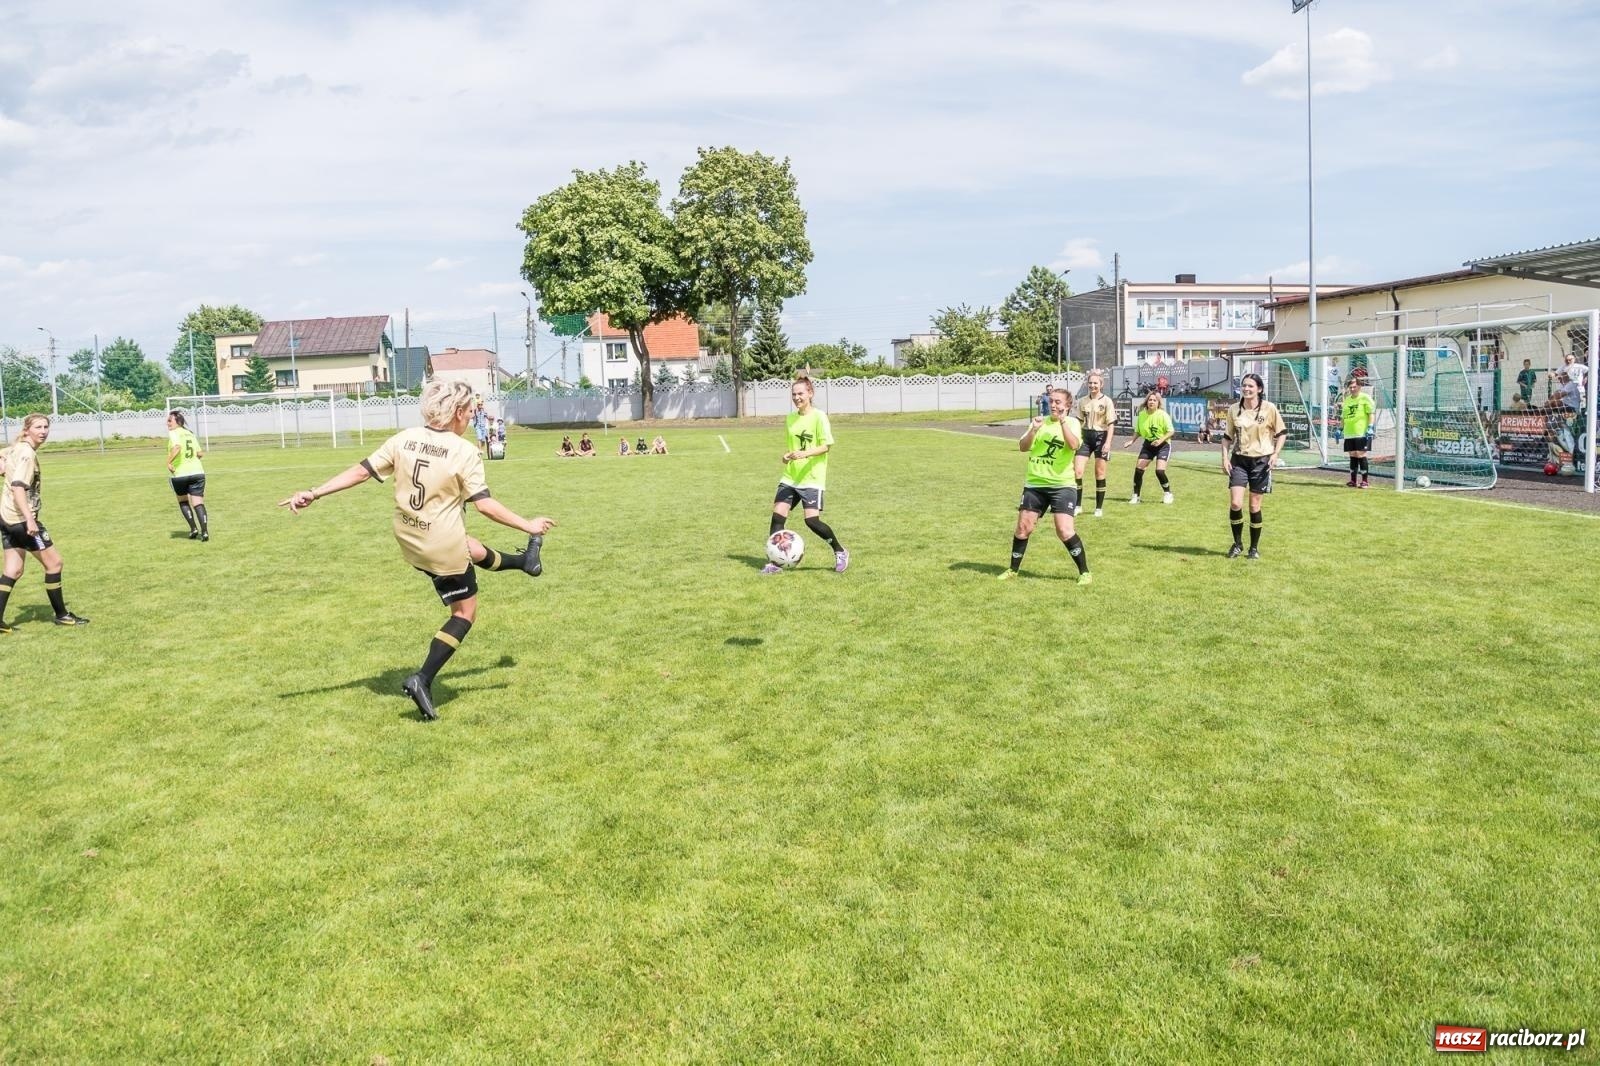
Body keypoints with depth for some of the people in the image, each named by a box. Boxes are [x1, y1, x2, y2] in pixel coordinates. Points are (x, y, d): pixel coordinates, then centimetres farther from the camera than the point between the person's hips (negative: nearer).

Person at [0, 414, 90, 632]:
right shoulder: (27, 453, -17)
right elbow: (18, 487, -27)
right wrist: (29, 519, -35)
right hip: (21, 518, -9)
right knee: (53, 562, 1)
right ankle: (61, 615, 9)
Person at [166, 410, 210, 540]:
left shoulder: (173, 433, -4)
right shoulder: (190, 433, 14)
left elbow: (177, 447, -25)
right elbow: (200, 454, 11)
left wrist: (169, 462, -17)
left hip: (180, 474, -4)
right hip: (197, 472, 4)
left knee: (183, 501, 18)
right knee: (198, 503, 0)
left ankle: (193, 528, 11)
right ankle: (204, 532, -11)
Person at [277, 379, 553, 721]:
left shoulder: (403, 439, -5)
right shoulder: (464, 452, -21)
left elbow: (361, 471, -6)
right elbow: (484, 504, -21)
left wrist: (313, 493, -1)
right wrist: (528, 525, -11)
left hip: (409, 538, 7)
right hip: (443, 547, -7)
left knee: (476, 552, 33)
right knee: (465, 611, 9)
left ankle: (524, 560, 60)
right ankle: (423, 680, 0)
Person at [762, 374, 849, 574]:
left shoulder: (819, 417, -6)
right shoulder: (790, 419, 13)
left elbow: (826, 445, -12)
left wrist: (806, 453, -27)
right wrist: (787, 456, 2)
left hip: (812, 477, -6)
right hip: (790, 477, 6)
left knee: (812, 519, -14)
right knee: (778, 515, -5)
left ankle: (840, 552, 9)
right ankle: (775, 563, 3)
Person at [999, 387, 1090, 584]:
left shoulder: (1072, 423, -3)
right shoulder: (1041, 422, 8)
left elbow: (1073, 445, -22)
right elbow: (1022, 447, 1)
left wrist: (1062, 420, -24)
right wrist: (1033, 430, -14)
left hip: (1062, 485, -4)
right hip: (1034, 483, 4)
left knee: (1064, 530, -13)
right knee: (1023, 527, 5)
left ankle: (1084, 572, 0)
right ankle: (1013, 569, 20)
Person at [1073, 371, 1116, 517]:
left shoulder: (1107, 401, -6)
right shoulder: (1083, 401, 7)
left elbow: (1111, 424, -9)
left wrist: (1108, 443, -17)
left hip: (1101, 436, -3)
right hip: (1086, 436, 4)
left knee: (1099, 473, 5)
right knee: (1076, 470, -7)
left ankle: (1099, 507, 15)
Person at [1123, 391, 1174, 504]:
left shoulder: (1163, 415, -16)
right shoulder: (1141, 414, -3)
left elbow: (1170, 431, -14)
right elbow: (1138, 432, 9)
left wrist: (1161, 440, -29)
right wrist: (1131, 441, -7)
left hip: (1163, 445, -4)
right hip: (1148, 444, 4)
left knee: (1160, 471, -16)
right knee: (1138, 469, -6)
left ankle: (1167, 494, 7)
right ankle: (1135, 496, 8)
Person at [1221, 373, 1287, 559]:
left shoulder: (1269, 408, -6)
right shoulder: (1234, 410, 2)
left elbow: (1282, 432, 2)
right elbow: (1227, 437, 10)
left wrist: (1275, 454, -10)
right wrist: (1225, 457, -1)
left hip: (1261, 460, -2)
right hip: (1239, 460, 2)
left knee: (1254, 506, 3)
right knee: (1235, 504, -9)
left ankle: (1254, 547, 18)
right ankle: (1237, 544, 11)